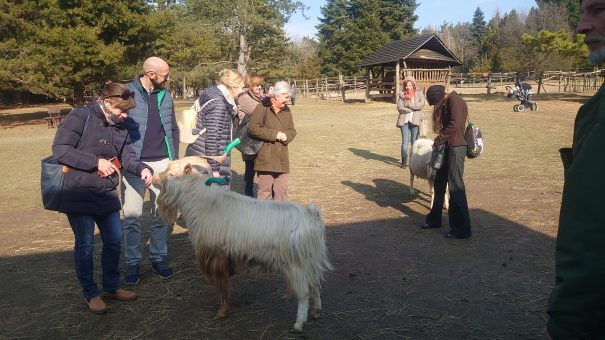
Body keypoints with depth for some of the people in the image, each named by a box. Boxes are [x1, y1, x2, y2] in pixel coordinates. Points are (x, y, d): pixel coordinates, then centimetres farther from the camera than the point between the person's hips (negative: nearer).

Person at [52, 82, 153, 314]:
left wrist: (141, 168, -15)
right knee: (85, 244, 4)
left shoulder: (119, 125, 7)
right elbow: (60, 149, -18)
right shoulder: (81, 117, -15)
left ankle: (112, 286, 30)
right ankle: (90, 293, 20)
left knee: (114, 241, 12)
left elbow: (126, 153, 6)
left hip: (107, 194, 7)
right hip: (79, 194, -7)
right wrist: (96, 162, -21)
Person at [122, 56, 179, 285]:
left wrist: (174, 159, 10)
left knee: (161, 214, 8)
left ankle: (159, 258, 22)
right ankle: (132, 263, 14)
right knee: (132, 215, -1)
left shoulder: (165, 95, 10)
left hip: (162, 163, 4)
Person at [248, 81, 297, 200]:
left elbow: (292, 131, 16)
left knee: (282, 190, 9)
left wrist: (286, 136, -8)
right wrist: (274, 134, -15)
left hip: (282, 158, 6)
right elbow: (253, 128, -15)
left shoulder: (286, 110, 13)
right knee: (265, 189, 0)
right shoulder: (262, 108, -7)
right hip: (265, 157, -6)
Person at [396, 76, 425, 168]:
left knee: (414, 141, 2)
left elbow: (421, 104, -9)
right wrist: (413, 108, -8)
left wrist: (408, 104, -9)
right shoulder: (402, 94, 10)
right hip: (404, 120, 1)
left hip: (415, 120, -1)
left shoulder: (419, 93, 8)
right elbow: (399, 108, -3)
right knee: (405, 141, -5)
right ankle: (404, 161, 4)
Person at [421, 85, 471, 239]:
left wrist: (438, 140, -14)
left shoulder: (454, 100, -13)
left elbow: (454, 125, -22)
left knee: (455, 186, -7)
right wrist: (440, 141, 4)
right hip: (447, 147, 10)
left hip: (456, 147, -10)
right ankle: (435, 219, 30)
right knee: (439, 183, 16)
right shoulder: (446, 104, 16)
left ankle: (461, 229, 0)